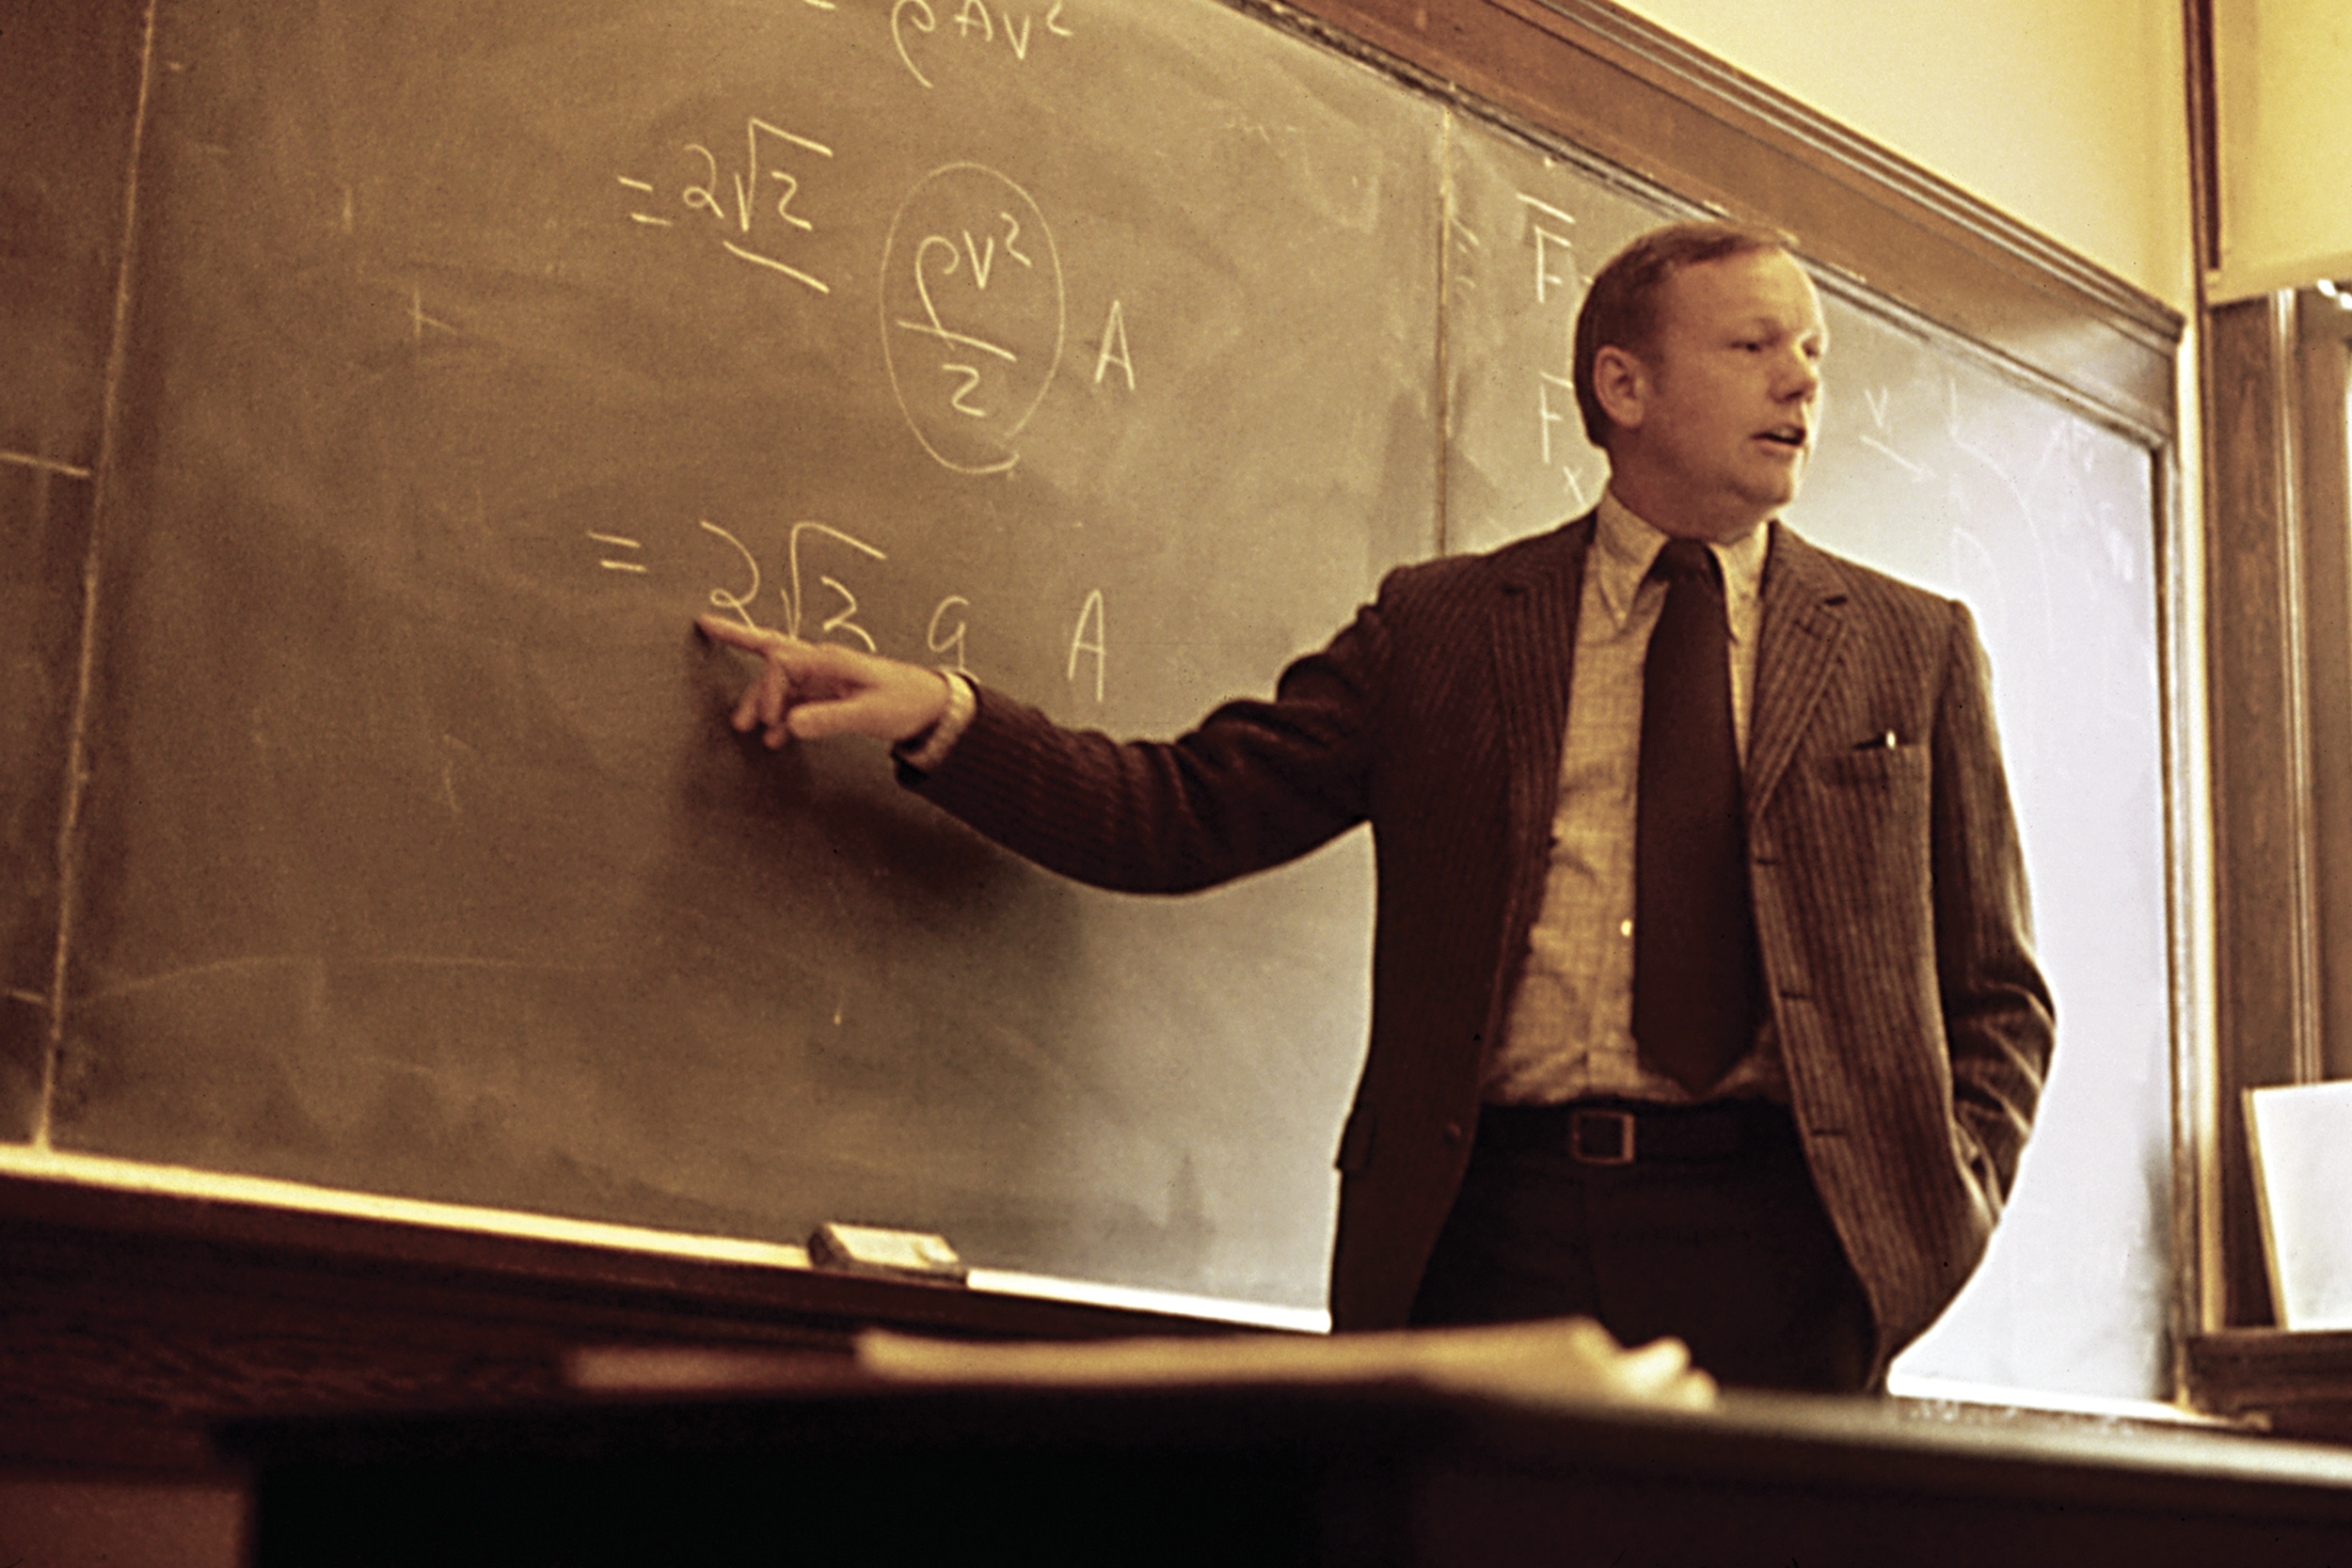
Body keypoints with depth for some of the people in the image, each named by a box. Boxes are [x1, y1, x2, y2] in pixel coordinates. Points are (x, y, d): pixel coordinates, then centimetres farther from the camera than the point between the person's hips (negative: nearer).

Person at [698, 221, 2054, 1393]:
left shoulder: (1915, 649, 14)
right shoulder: (1439, 624, 13)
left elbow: (1997, 994, 15)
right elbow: (1191, 812, 6)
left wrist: (1940, 1217, -2)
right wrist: (942, 715, -8)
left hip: (1773, 1241, 1)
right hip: (1492, 1235, 0)